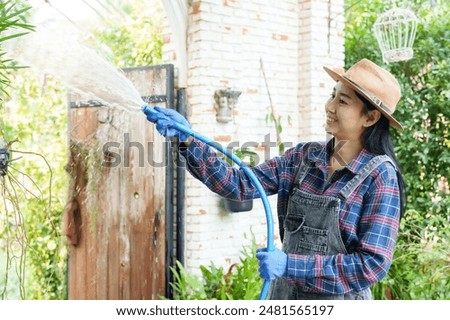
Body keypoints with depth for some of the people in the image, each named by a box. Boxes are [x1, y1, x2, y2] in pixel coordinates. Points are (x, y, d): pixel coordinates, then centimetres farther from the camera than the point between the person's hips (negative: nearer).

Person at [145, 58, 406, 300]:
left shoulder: (380, 177, -15)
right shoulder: (304, 157, -1)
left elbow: (374, 264, -20)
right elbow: (241, 185, -7)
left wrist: (290, 265, -23)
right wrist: (188, 140, -16)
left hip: (338, 299, -4)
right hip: (285, 295, 5)